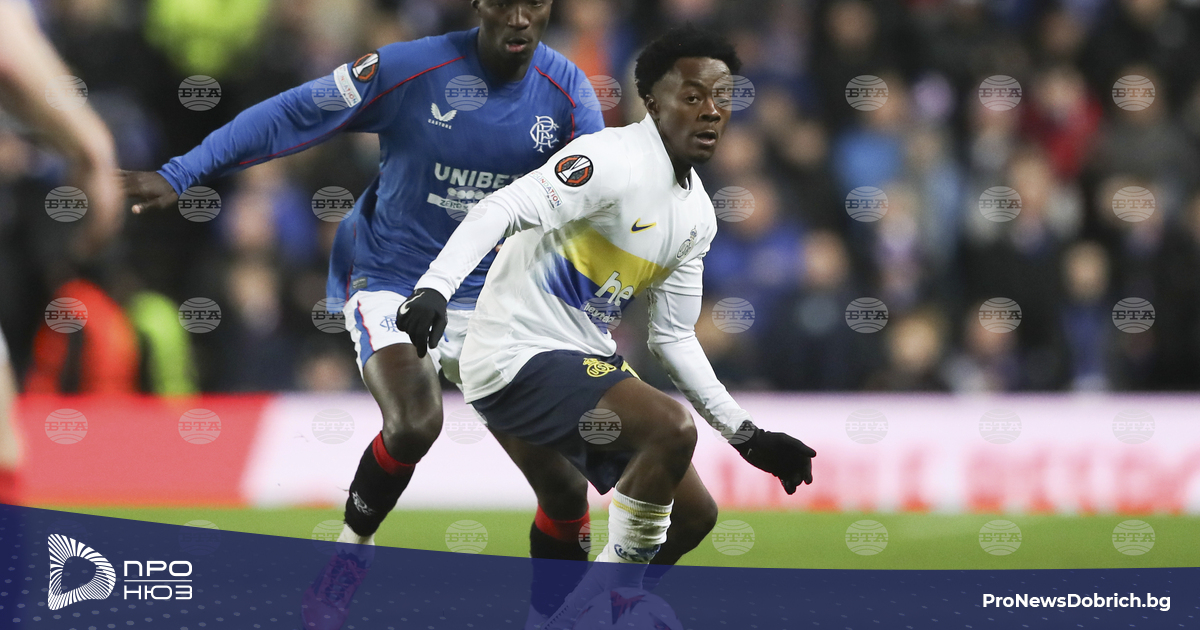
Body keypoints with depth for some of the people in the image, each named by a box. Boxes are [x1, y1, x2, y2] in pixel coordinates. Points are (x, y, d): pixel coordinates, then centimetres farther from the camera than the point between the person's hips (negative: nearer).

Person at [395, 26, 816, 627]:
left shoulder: (697, 213, 11)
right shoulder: (616, 160, -17)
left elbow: (673, 337, 19)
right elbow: (502, 210, -30)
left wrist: (746, 436, 17)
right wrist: (434, 287, -45)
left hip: (586, 362, 10)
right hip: (518, 357, -10)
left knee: (691, 511, 8)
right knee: (672, 426, -28)